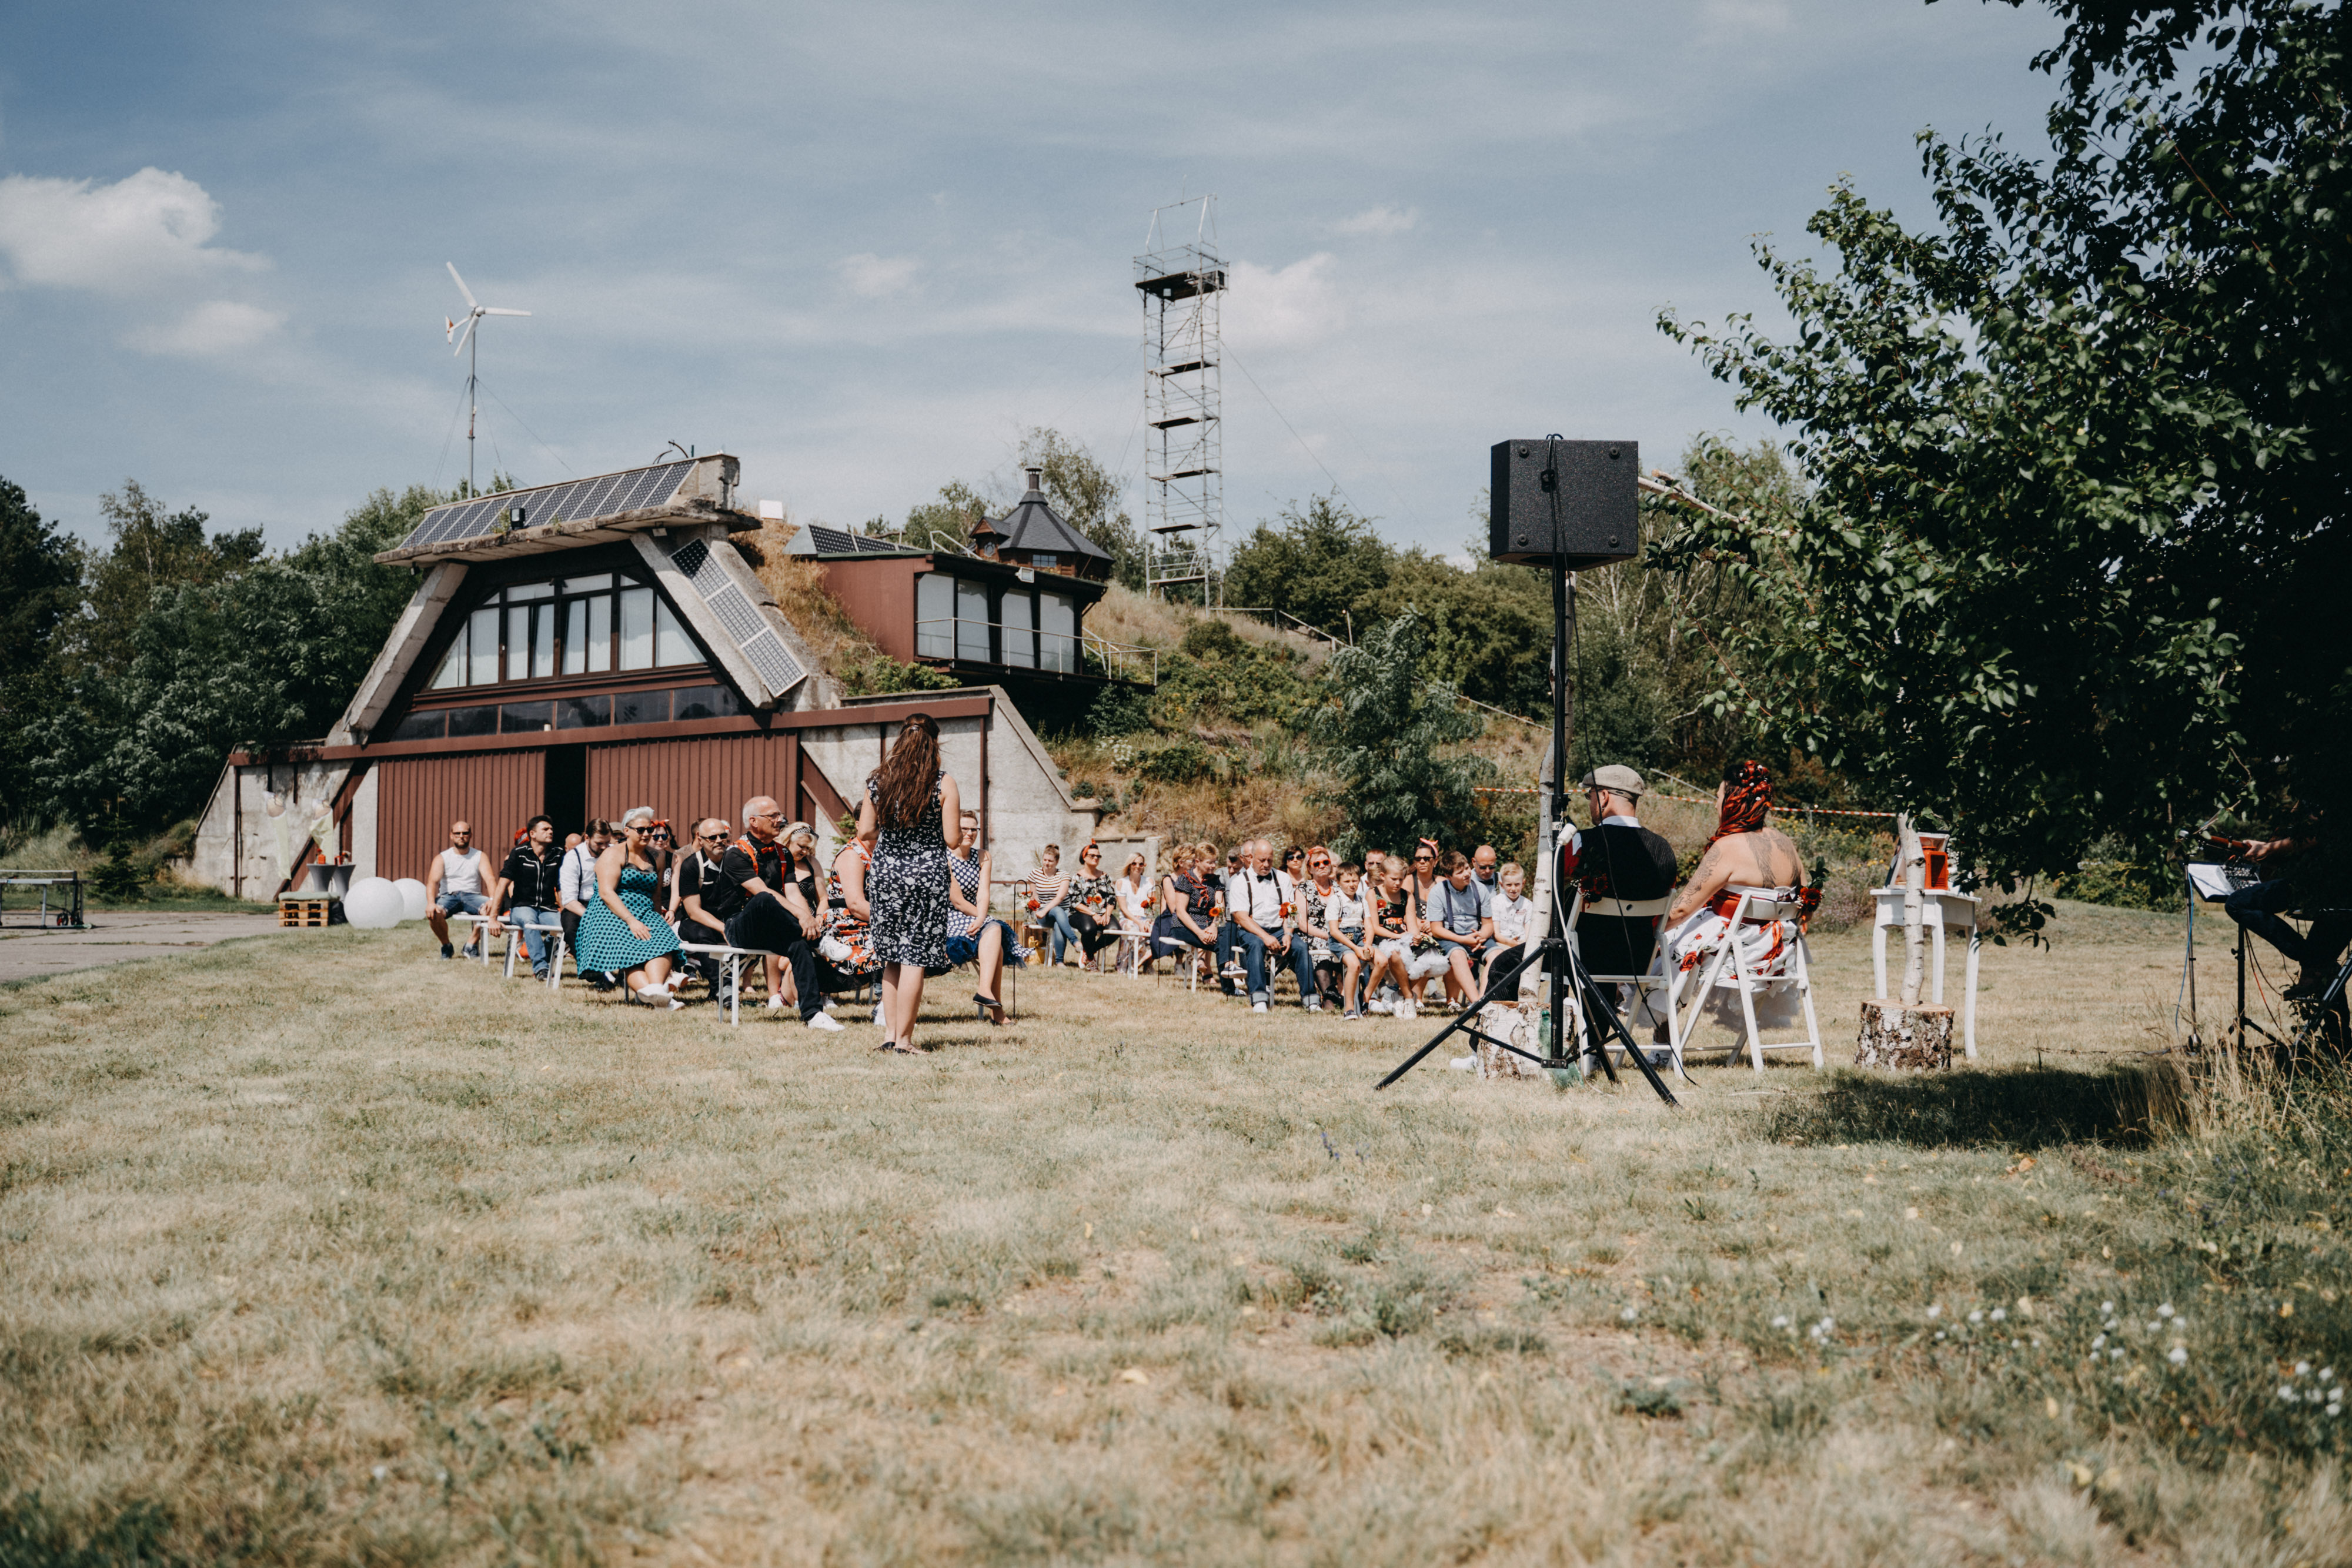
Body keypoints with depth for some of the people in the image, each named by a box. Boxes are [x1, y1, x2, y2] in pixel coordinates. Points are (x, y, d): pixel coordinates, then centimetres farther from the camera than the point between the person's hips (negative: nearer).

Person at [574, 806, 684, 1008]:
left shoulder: (656, 857, 20)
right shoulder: (613, 855, 2)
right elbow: (606, 893, -10)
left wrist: (657, 920, 2)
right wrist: (631, 921, -21)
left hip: (645, 915, 4)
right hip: (611, 915, -4)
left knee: (663, 942, -30)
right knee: (626, 949, -35)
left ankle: (657, 988, -56)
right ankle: (646, 989, -61)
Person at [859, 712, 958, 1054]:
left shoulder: (878, 780, 3)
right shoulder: (944, 782, -6)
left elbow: (865, 831, 5)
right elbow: (953, 838, -7)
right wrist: (958, 819, 13)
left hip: (885, 872, 3)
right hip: (927, 873, -3)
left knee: (892, 958, 14)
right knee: (914, 958, -1)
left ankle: (890, 1032, 13)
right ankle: (903, 1039, 0)